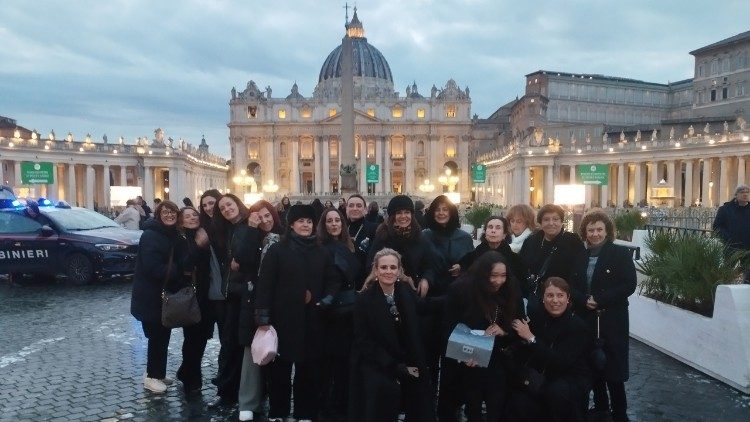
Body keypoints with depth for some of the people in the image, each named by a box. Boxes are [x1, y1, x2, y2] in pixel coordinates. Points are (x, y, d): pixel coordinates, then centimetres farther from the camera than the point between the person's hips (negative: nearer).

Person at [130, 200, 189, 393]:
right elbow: (153, 267, -25)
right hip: (151, 297, -7)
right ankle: (152, 376, 15)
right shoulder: (151, 236, -16)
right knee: (157, 336, 0)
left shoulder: (176, 236, 9)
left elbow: (181, 263, 12)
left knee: (163, 334, 14)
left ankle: (158, 373, 27)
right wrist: (175, 272, -16)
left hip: (167, 295, 8)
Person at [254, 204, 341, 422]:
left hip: (312, 320, 3)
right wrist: (263, 318, -11)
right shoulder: (277, 250, -3)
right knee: (280, 367, 6)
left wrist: (326, 301, -6)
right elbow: (265, 284, -6)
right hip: (283, 318, -3)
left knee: (308, 367, 8)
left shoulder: (322, 252, 8)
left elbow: (333, 280, 13)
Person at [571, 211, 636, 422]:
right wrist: (584, 300, -13)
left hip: (612, 321, -4)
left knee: (613, 368, -1)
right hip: (586, 320, 4)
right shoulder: (580, 256, 10)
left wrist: (599, 300, -17)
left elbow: (629, 285, -12)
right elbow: (572, 286, 7)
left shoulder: (621, 253, -4)